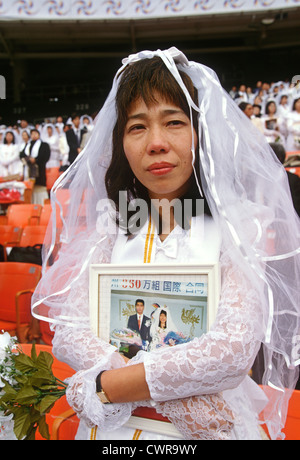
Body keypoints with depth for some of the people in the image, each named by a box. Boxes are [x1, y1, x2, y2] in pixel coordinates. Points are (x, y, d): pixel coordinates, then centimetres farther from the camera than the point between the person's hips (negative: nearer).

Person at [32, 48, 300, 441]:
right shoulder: (109, 225, -1)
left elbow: (234, 348, -18)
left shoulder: (235, 224, -8)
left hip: (214, 423, -1)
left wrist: (103, 387, -14)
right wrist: (172, 396, -19)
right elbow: (68, 333, -8)